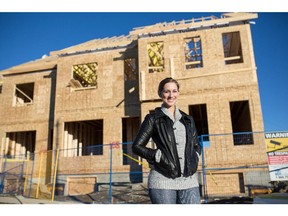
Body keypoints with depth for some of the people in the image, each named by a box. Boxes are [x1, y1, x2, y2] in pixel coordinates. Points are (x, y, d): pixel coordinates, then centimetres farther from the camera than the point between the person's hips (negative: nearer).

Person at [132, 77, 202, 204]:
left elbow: (196, 145, 25)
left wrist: (195, 157, 4)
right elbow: (137, 146, 1)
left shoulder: (188, 119, 15)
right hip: (163, 181, -4)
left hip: (189, 181, 4)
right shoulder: (153, 119, 3)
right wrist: (159, 156, -11)